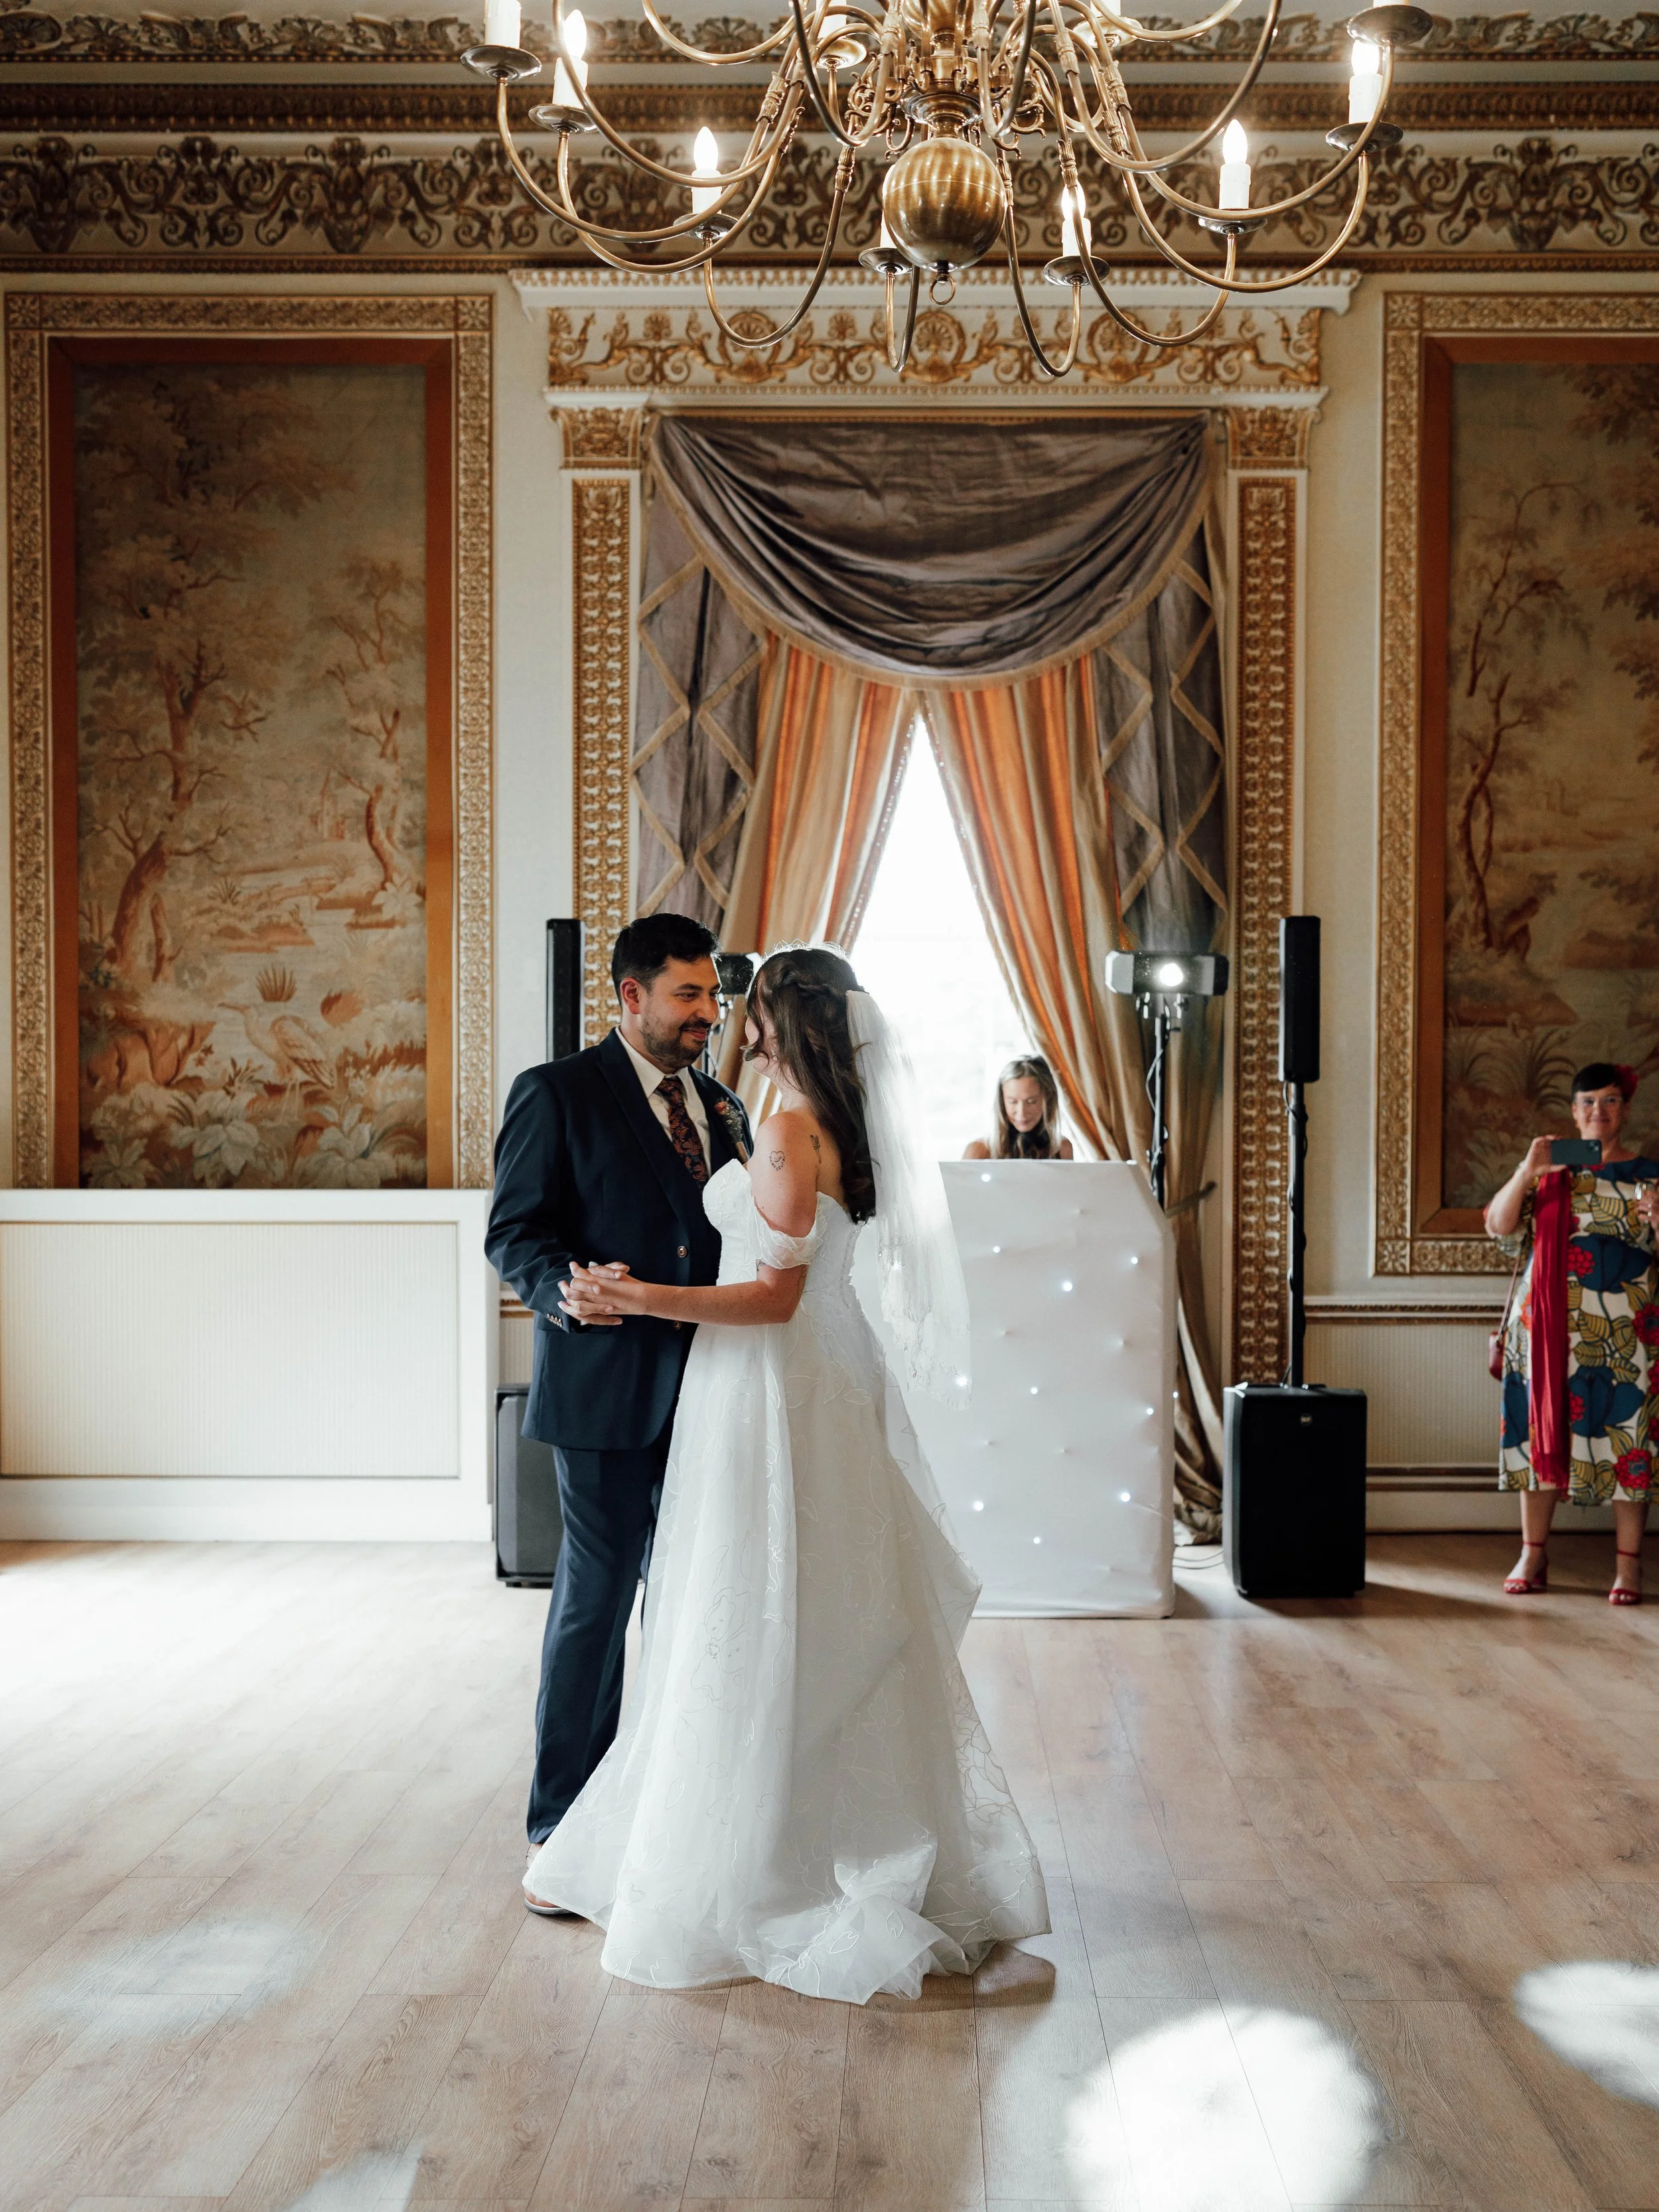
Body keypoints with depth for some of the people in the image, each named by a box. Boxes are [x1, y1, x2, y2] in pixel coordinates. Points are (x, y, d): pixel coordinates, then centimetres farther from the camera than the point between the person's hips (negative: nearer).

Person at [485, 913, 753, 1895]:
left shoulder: (723, 1108, 15)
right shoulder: (557, 1094, -3)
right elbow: (514, 1231, -7)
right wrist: (567, 1291, -27)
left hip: (708, 1391, 6)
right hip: (607, 1388, -6)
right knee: (595, 1602, 2)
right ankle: (561, 1831, 15)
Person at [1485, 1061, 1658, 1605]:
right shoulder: (1549, 1172, 10)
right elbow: (1499, 1226, -1)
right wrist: (1526, 1173, -15)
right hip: (1551, 1326, 1)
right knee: (1543, 1431, 2)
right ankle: (1533, 1557, 9)